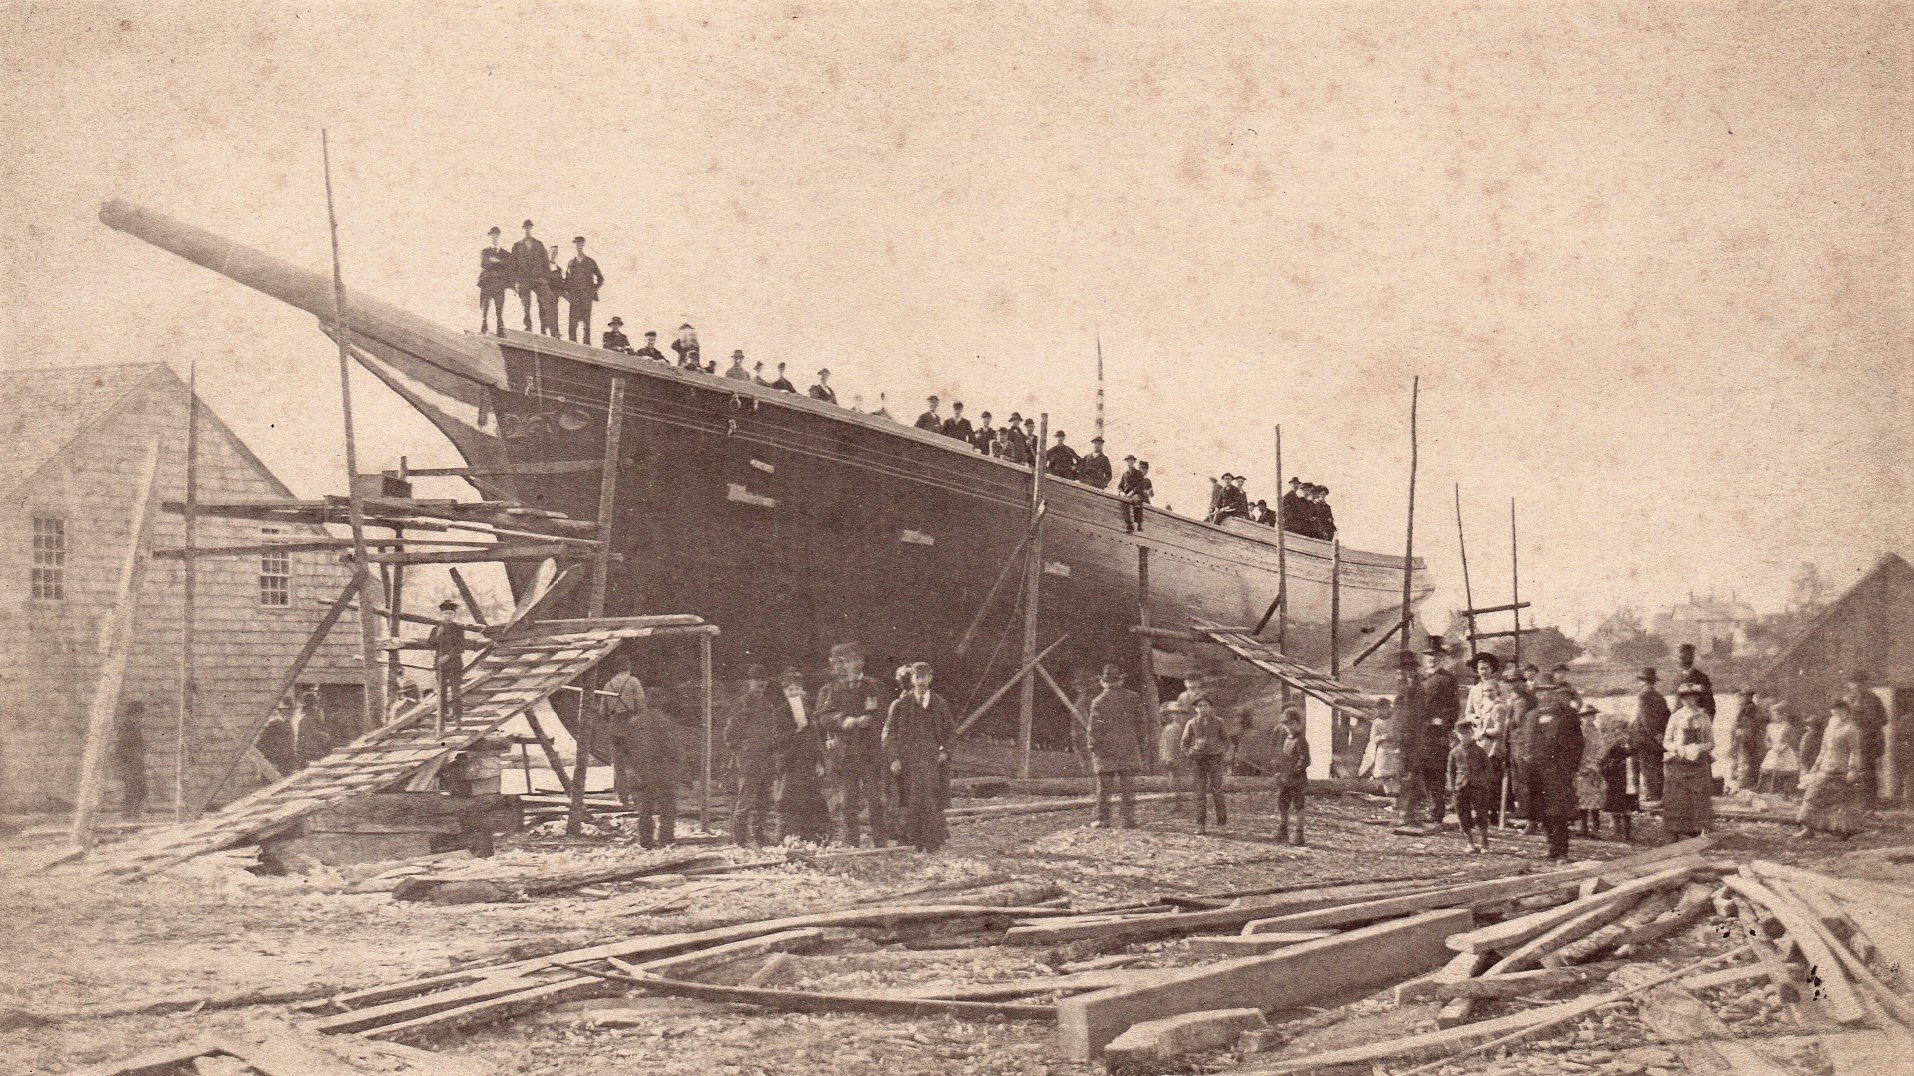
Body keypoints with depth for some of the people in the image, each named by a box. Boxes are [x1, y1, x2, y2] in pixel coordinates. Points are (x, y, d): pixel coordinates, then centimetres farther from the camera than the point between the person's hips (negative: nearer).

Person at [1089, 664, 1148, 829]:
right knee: (1128, 786, 4)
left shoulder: (1098, 702, -6)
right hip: (1129, 749, 2)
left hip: (1106, 749, -2)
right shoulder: (1133, 698, 3)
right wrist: (1140, 747, 14)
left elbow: (1094, 728, -6)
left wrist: (1092, 749, 3)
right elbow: (1140, 724, 7)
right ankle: (1129, 819, 1)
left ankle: (1103, 819, 7)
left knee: (1104, 785, 5)